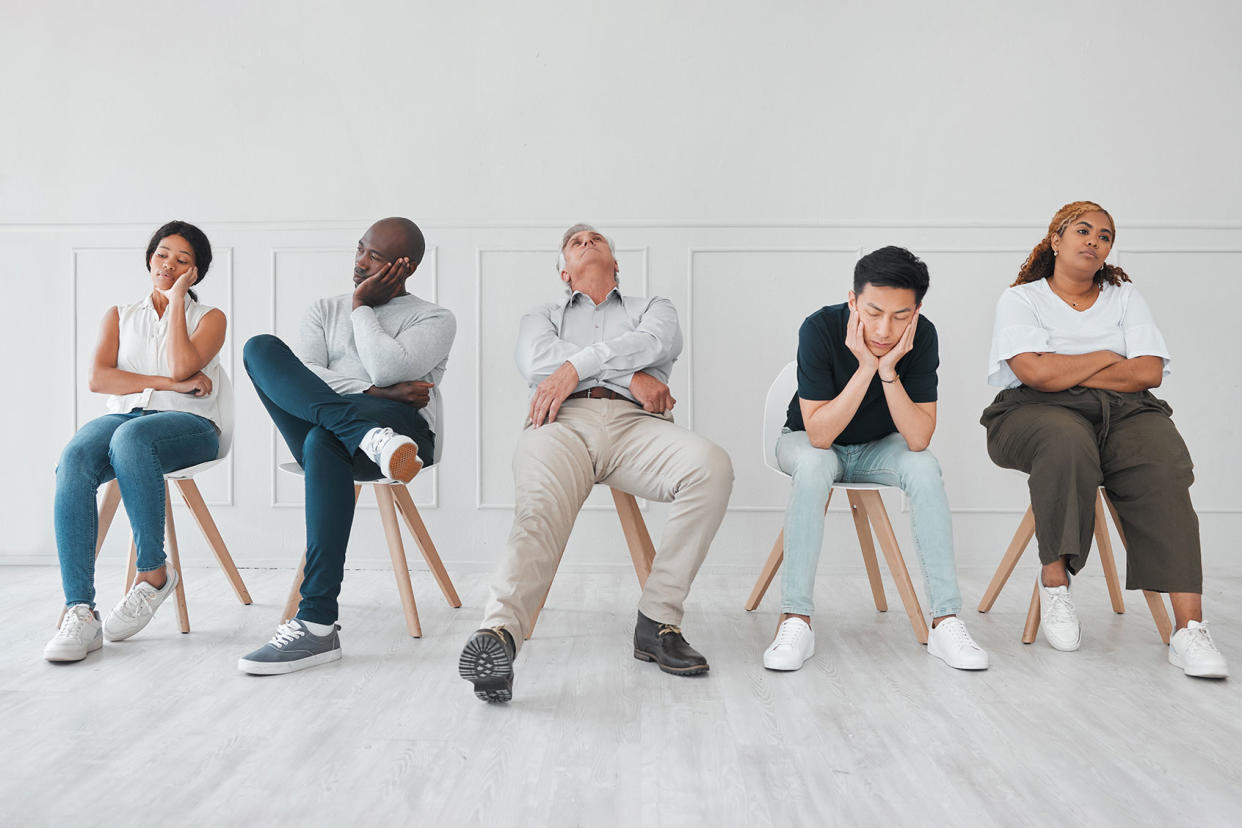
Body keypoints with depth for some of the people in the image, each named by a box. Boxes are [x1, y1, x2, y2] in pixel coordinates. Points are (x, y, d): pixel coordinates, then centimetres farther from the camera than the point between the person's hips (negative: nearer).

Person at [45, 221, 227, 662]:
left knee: (130, 438, -39)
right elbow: (98, 379, 4)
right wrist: (168, 383, -7)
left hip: (188, 426, -3)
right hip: (121, 416, 3)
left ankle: (153, 573, -26)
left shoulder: (209, 318, 14)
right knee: (74, 459, -32)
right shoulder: (119, 316, 22)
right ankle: (79, 612, -37)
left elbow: (181, 366, -8)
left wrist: (177, 298, 0)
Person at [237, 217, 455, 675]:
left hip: (403, 427, -4)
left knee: (323, 441, -38)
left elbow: (388, 368, -9)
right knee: (261, 347, -18)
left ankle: (318, 625, -38)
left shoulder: (435, 319, 12)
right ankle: (371, 435, -38)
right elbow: (299, 375, 4)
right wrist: (375, 394, -10)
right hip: (321, 435, 4)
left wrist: (361, 307, 5)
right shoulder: (325, 310, 25)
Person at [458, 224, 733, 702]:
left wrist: (576, 365, -6)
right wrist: (631, 376, 0)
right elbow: (536, 361, 8)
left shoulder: (652, 309, 34)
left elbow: (657, 342, 7)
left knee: (711, 466, -31)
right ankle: (500, 632, -54)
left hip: (637, 424, 1)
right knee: (540, 510, -34)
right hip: (565, 422, 0)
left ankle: (657, 622, -27)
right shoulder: (541, 318, 34)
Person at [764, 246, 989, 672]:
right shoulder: (820, 328, -28)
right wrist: (866, 367, -39)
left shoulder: (923, 336, -21)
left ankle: (945, 620, -22)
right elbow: (819, 434, -31)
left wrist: (888, 371, -36)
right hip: (809, 441, -2)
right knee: (814, 465, -35)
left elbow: (918, 439, -26)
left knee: (924, 467, -27)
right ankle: (795, 619, -30)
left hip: (878, 446, 2)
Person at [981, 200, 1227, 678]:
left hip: (1125, 410, 3)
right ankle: (1054, 580, -23)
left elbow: (1149, 372, 4)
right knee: (1067, 444, -39)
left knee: (1163, 467, -30)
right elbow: (1036, 373, -10)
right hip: (1038, 412, -3)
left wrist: (1067, 373, -3)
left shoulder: (1125, 296, 20)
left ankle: (1189, 628, -35)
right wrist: (1106, 359, 2)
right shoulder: (1021, 299, 9)